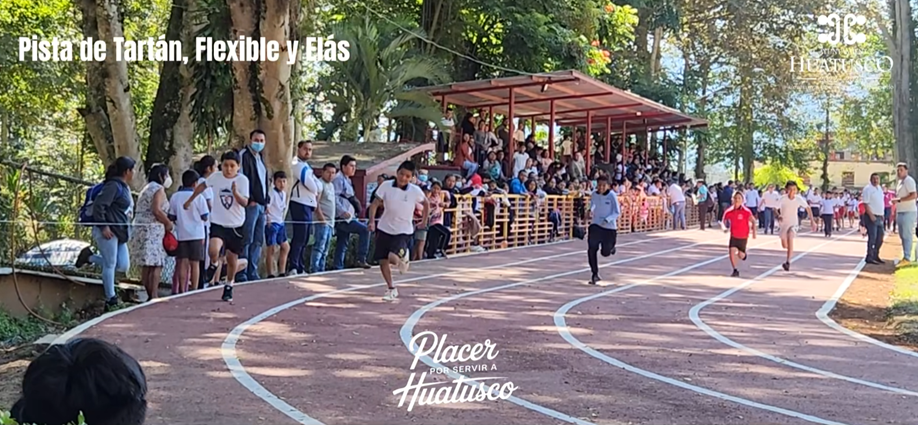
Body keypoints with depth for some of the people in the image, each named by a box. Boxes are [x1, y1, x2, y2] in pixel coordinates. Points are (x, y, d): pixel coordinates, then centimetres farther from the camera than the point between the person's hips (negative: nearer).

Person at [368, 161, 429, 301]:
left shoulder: (415, 191, -11)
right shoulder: (386, 186, -9)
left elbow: (426, 204, 8)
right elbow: (375, 203, -7)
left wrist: (424, 221, 8)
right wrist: (372, 220, -20)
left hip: (404, 231, -3)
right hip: (384, 228, 3)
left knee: (393, 257, -23)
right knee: (382, 260, 2)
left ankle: (403, 258, 15)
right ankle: (391, 289, 21)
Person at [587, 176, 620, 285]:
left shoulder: (612, 195, -15)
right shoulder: (594, 194, -4)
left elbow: (617, 212, -13)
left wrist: (607, 220, -28)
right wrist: (591, 211, -3)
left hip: (609, 227, -3)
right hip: (595, 225, 3)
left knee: (605, 253, 5)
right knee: (591, 250, -12)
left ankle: (611, 246, 42)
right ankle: (595, 274, -1)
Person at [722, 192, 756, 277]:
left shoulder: (746, 211, -16)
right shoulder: (729, 211, -8)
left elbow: (753, 221, -6)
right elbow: (724, 220, 8)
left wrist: (754, 232, -13)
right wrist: (724, 227, -10)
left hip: (743, 236, -1)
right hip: (733, 235, 1)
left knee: (740, 255, 7)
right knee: (732, 251, -16)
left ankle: (744, 254, 46)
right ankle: (735, 270, -4)